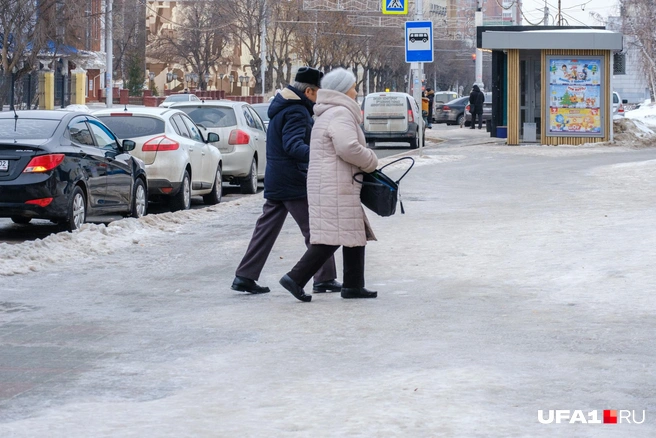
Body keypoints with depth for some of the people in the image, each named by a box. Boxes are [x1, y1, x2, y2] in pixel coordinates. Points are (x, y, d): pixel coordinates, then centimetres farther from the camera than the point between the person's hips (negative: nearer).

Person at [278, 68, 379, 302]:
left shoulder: (328, 115, 22)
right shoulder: (340, 114, -13)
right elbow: (348, 148, -25)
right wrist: (371, 161, -10)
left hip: (325, 184, 11)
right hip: (335, 188, -11)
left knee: (356, 233, 12)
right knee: (331, 237, -12)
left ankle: (353, 285, 14)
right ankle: (295, 278, -14)